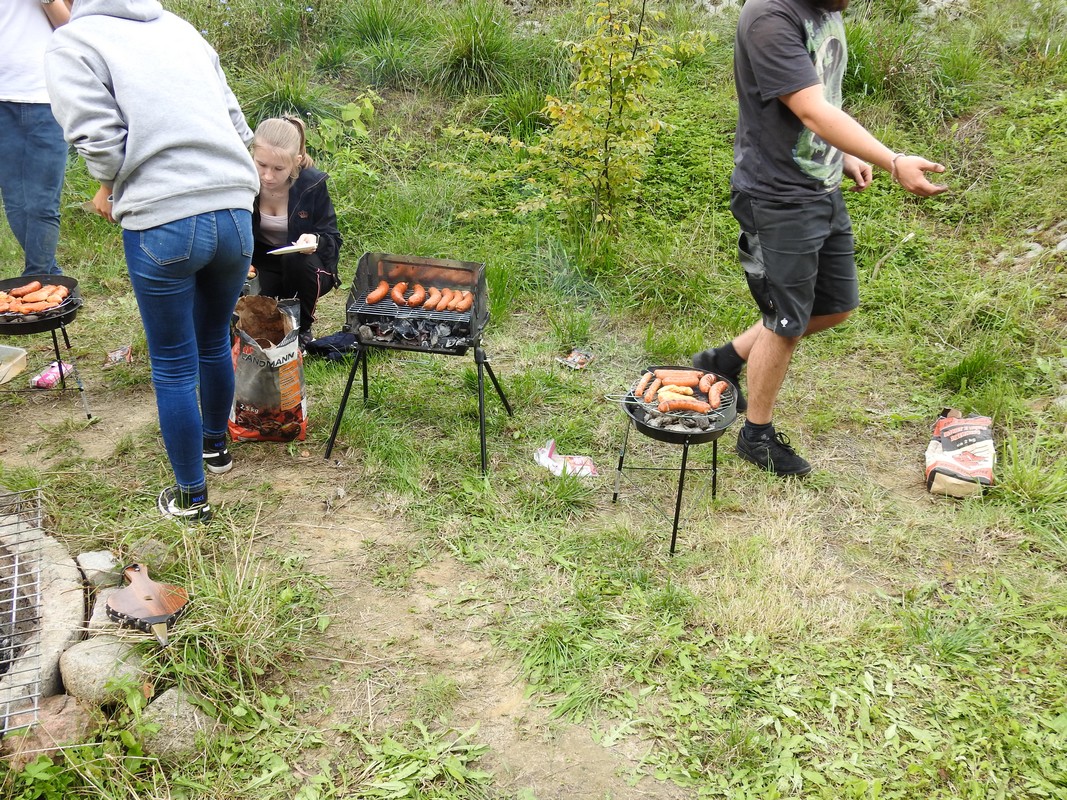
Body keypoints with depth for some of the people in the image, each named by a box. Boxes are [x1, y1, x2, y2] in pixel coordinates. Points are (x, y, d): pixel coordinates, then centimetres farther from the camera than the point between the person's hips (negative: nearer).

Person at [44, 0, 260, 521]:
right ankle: (215, 444, 47)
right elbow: (236, 124, 15)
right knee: (214, 343, 26)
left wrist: (108, 190, 9)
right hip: (235, 210, 5)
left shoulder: (72, 42, 2)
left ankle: (191, 497, 23)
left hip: (163, 224, -5)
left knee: (173, 366, 10)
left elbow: (100, 139, -10)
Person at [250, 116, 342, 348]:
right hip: (261, 266, 1)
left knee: (296, 259, -36)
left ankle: (302, 330, -9)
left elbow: (332, 239, -14)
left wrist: (316, 241, -38)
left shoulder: (313, 183, -21)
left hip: (305, 267, 0)